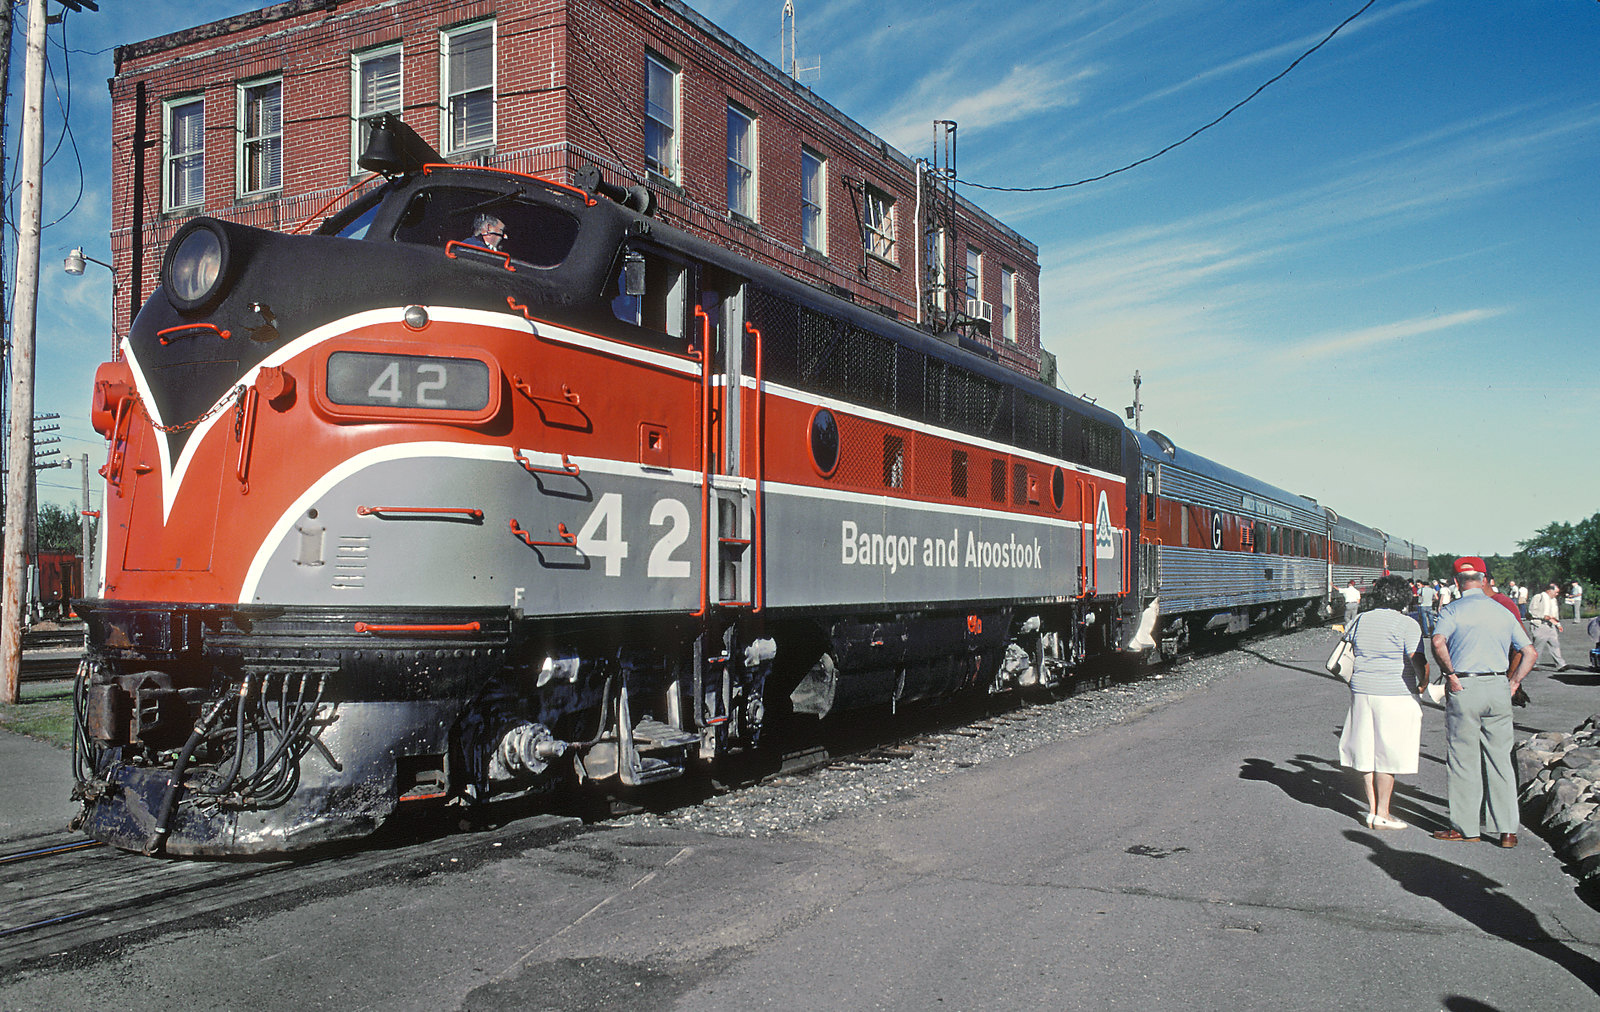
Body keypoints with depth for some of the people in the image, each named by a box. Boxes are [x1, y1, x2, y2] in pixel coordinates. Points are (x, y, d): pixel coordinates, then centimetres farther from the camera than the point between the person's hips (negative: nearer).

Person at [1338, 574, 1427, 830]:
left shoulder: (1361, 620, 8)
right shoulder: (1407, 624, -8)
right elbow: (1418, 661, -14)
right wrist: (1423, 683, 3)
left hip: (1361, 691, 5)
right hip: (1395, 694, -5)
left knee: (1367, 750, 12)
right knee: (1388, 754, 1)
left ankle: (1372, 809, 18)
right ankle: (1382, 814, 6)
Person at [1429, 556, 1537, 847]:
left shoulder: (1453, 609, -2)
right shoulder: (1503, 612, 12)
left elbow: (1438, 642, -20)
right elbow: (1530, 653, 9)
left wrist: (1451, 674, -11)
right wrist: (1512, 682, 11)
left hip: (1464, 689, -4)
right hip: (1498, 687, 4)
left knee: (1464, 760, 4)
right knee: (1500, 759, 9)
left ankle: (1466, 827, 10)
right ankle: (1507, 830, 11)